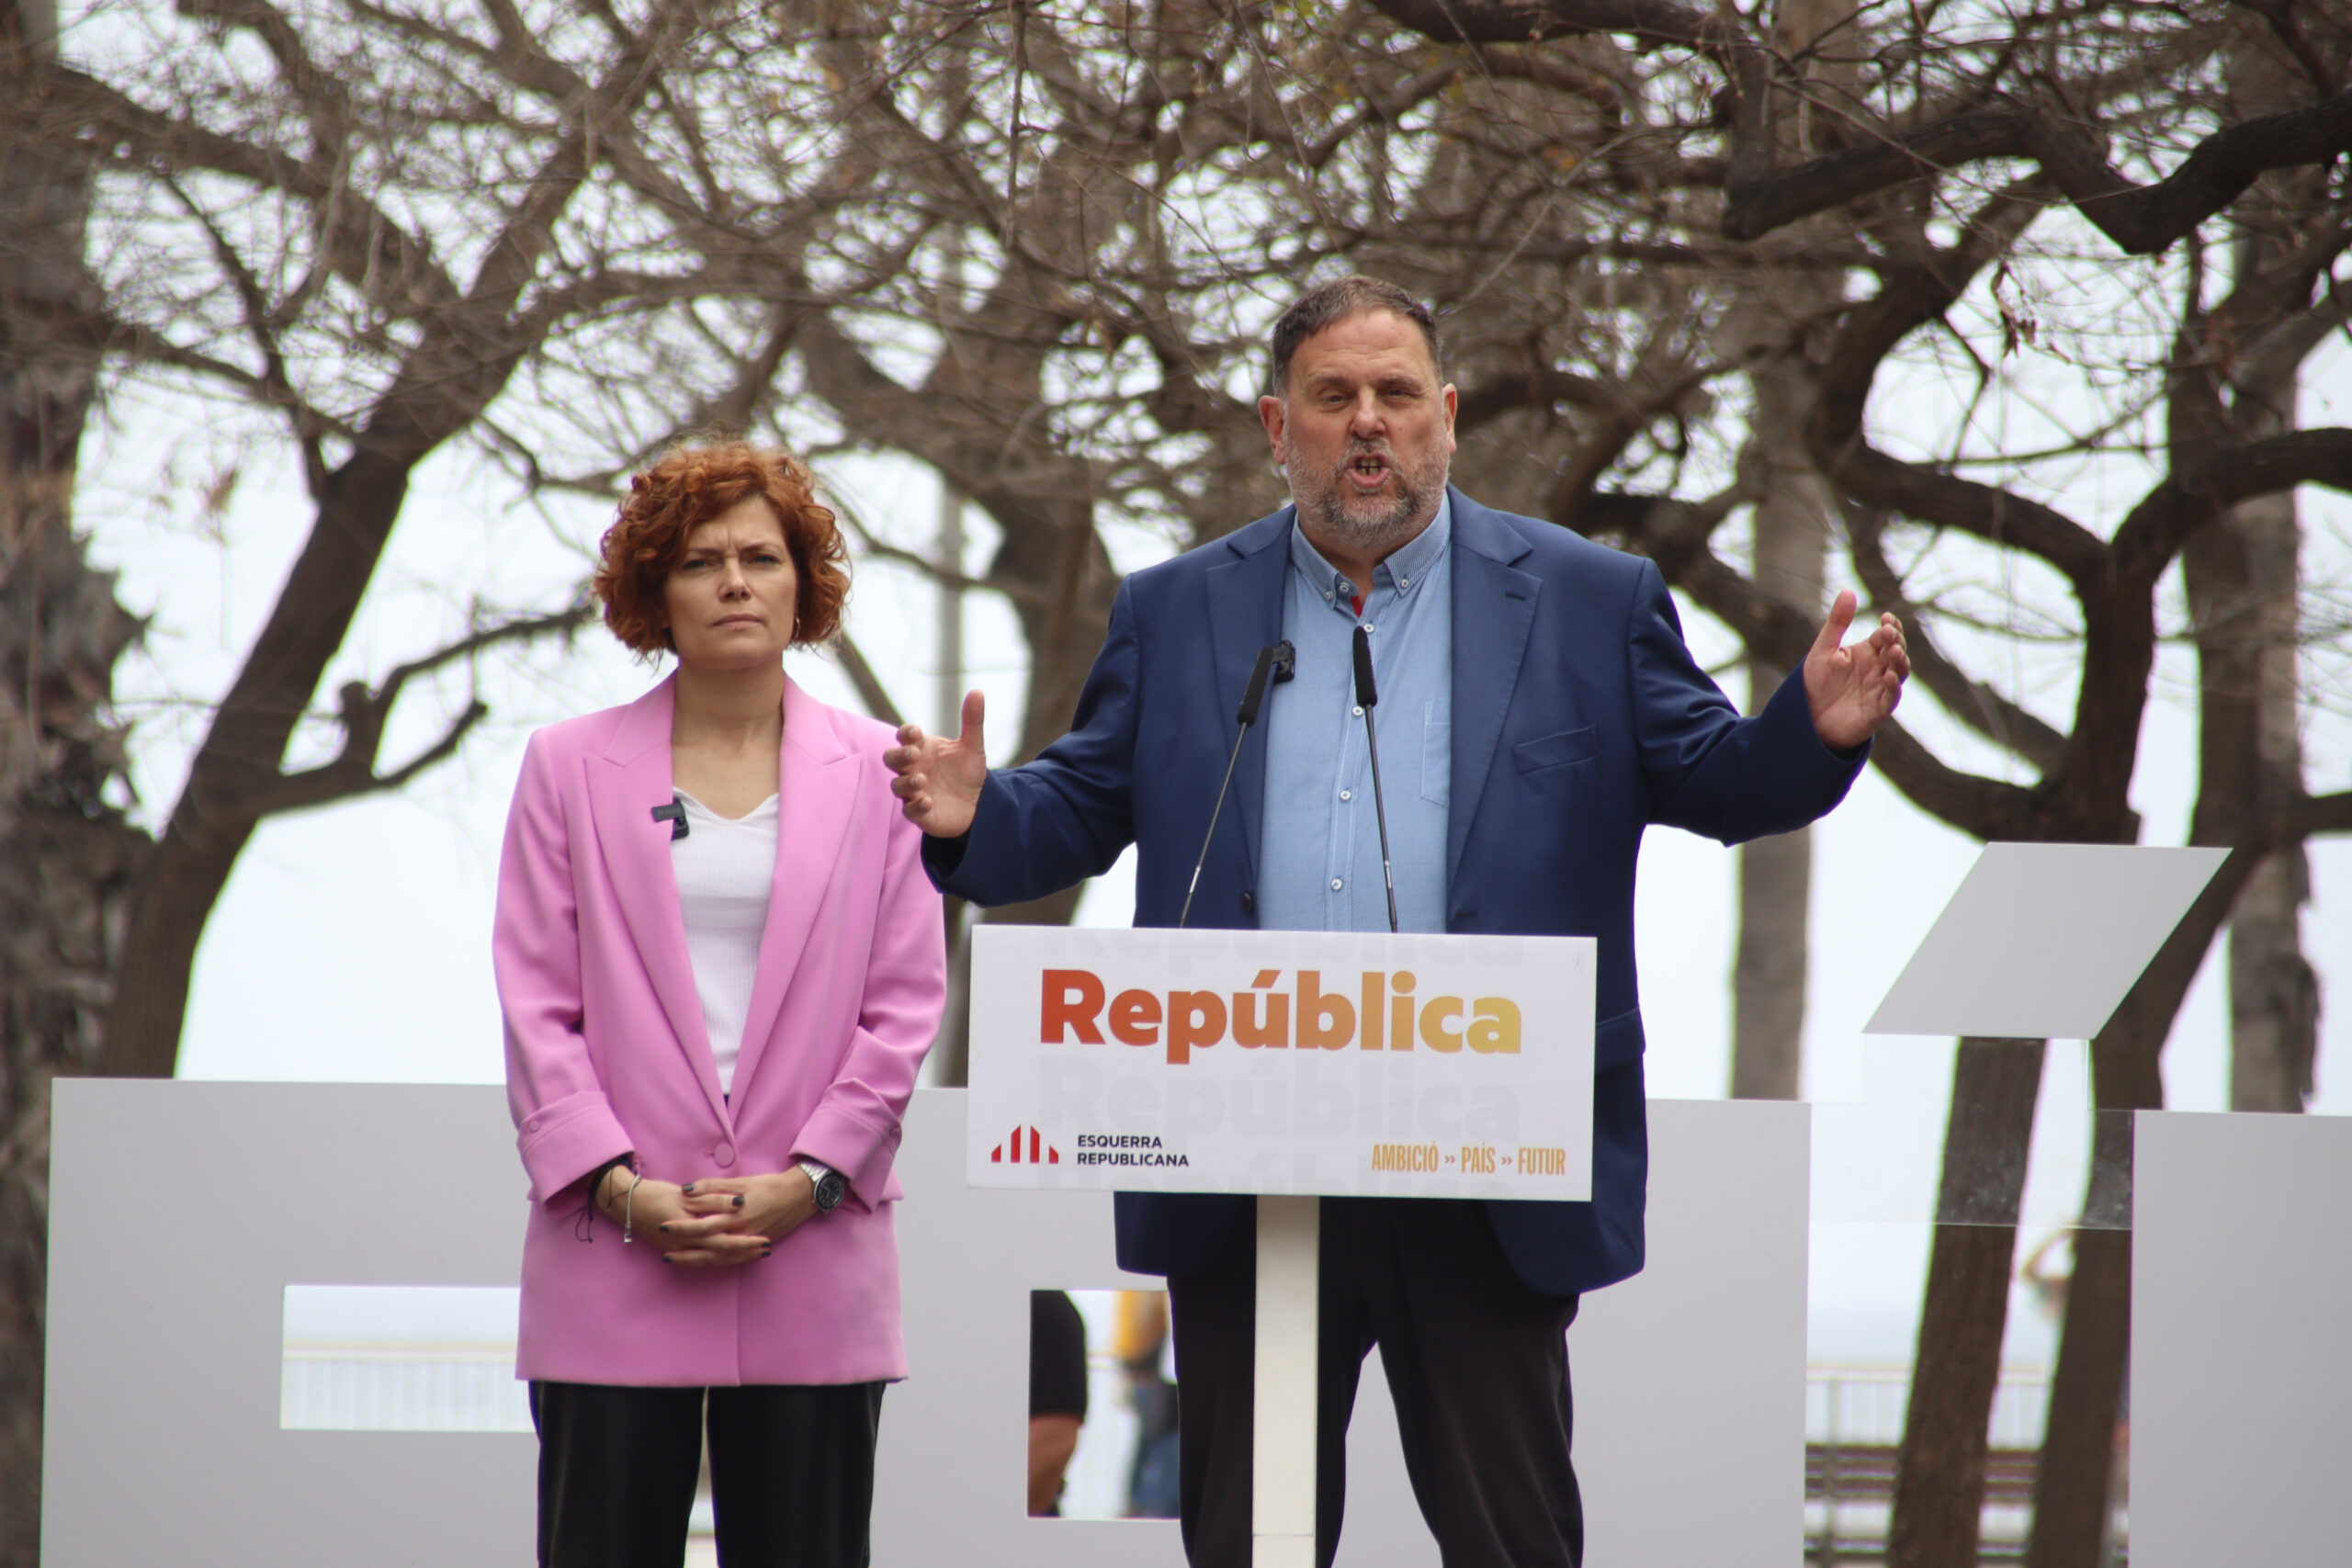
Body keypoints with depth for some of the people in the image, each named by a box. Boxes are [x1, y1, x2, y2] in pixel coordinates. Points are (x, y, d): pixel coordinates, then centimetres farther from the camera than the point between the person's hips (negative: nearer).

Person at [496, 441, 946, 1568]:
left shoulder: (874, 775, 9)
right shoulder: (569, 769, 9)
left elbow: (907, 1003, 4)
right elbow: (535, 1003, 3)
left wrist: (808, 1179, -8)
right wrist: (619, 1187, -9)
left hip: (812, 1255, 0)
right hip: (612, 1262, 0)